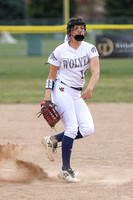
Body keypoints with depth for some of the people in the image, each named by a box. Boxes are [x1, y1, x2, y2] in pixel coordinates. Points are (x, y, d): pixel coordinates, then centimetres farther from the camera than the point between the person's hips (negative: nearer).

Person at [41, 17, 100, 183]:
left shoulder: (90, 49, 0)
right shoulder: (60, 50, -4)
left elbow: (95, 71, -14)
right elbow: (52, 75, 2)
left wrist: (89, 88, -33)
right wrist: (47, 97, -9)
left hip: (77, 94, 5)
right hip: (61, 90, -5)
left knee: (88, 129, -9)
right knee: (72, 127, -17)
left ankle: (53, 140, 11)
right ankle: (65, 170, -11)